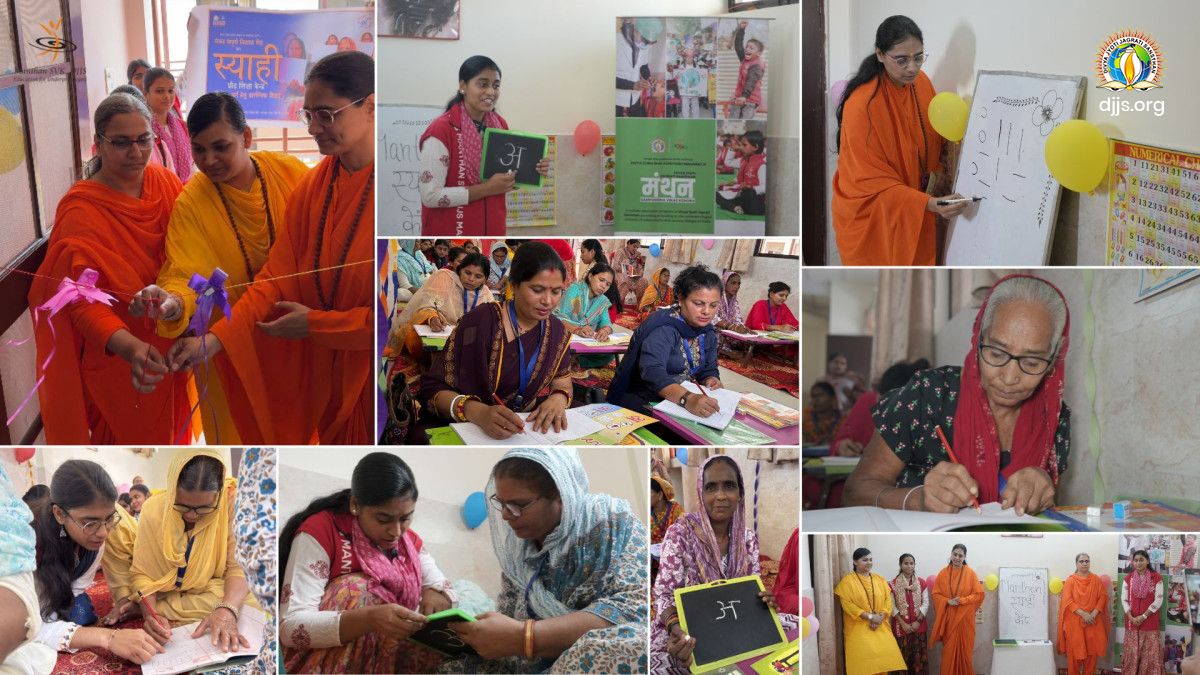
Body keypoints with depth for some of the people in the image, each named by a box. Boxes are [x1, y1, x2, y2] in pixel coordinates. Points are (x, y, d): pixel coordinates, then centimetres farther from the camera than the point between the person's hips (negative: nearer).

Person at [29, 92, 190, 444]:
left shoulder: (166, 182, -5)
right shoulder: (81, 209, -21)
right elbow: (84, 301, -27)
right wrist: (131, 348, -44)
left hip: (170, 345, 5)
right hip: (115, 358, -5)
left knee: (170, 425, 23)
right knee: (132, 436, 12)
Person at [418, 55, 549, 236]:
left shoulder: (500, 125, 2)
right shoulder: (440, 131, -17)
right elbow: (430, 196, -20)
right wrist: (488, 188, -21)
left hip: (493, 229, 6)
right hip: (450, 231, -6)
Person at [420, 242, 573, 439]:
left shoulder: (556, 330, 1)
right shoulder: (480, 323, -15)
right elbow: (433, 387, -16)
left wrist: (559, 399, -13)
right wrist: (479, 412, -33)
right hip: (474, 432, -5)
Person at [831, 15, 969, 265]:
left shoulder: (921, 82, -6)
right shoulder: (862, 104, -27)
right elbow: (873, 181, -24)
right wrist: (930, 204, -34)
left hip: (914, 205, 6)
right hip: (871, 211, -6)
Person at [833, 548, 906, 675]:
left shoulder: (880, 580, 12)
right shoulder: (847, 581, -3)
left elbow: (888, 600, 7)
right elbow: (847, 604, -10)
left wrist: (880, 617, -11)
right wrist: (870, 616, -15)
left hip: (881, 628, 4)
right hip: (859, 629, -4)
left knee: (884, 657, -8)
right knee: (864, 662, -13)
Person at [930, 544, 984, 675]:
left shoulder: (970, 573, -2)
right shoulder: (943, 573, 2)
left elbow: (979, 595, -4)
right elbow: (936, 594, 4)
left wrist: (962, 600, -15)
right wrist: (948, 601, -13)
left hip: (965, 618, -1)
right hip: (948, 618, 1)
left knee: (965, 649, 4)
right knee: (949, 650, 3)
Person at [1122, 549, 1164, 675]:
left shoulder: (1156, 578, -3)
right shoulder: (1128, 578, 4)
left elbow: (1158, 601, -8)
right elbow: (1124, 600, 3)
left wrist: (1143, 616, -12)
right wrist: (1131, 617, -11)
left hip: (1150, 622, -2)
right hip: (1132, 621, 2)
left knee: (1150, 653, 0)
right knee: (1132, 653, 6)